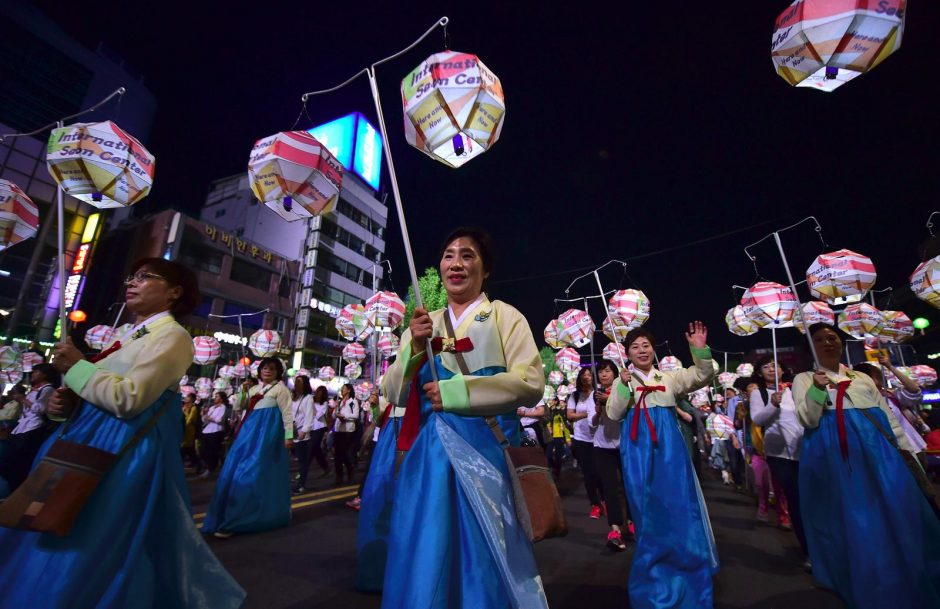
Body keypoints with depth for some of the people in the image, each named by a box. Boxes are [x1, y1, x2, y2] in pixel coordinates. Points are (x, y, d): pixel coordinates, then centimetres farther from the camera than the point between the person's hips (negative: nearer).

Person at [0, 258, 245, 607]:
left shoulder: (171, 336, -14)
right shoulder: (133, 335, 16)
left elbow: (128, 399, -23)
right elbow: (101, 394, 22)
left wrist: (75, 365, -11)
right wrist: (67, 402, 1)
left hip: (125, 450, -10)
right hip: (92, 442, 10)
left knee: (89, 546, 0)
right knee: (58, 534, 19)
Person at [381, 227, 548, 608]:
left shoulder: (504, 316, 0)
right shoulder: (422, 324, 10)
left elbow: (531, 384, -11)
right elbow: (394, 394, 6)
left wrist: (455, 392, -17)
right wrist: (414, 348, -12)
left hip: (482, 450, -3)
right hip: (427, 453, 4)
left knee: (483, 557, 7)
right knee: (426, 556, 11)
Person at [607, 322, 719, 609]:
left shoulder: (670, 377, 9)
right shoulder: (623, 381, 5)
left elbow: (702, 377, -3)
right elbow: (613, 414, -4)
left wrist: (701, 350, -19)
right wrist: (623, 386, -16)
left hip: (669, 448, 1)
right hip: (638, 451, -1)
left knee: (678, 504, 3)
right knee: (648, 510, 6)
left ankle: (686, 575, 23)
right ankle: (655, 577, 25)